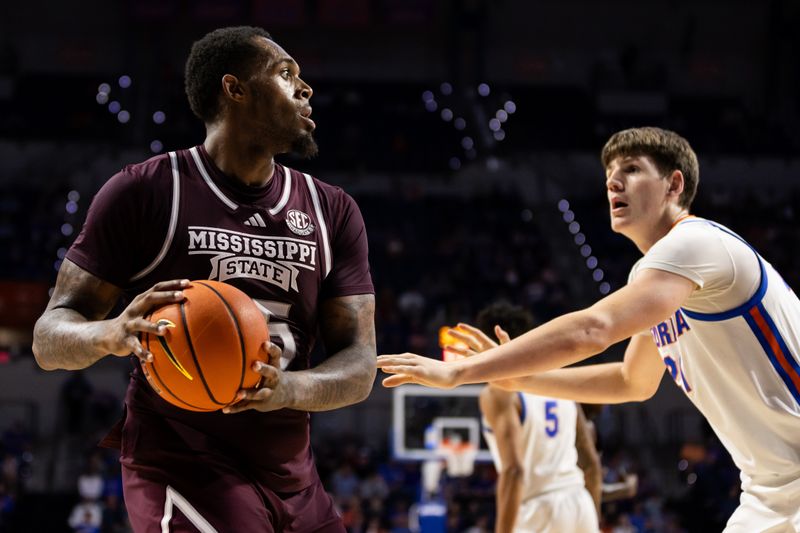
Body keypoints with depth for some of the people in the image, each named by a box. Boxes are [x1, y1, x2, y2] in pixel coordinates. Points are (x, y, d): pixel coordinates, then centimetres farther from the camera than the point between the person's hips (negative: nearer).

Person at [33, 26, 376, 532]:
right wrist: (112, 334, -31)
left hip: (293, 476, 6)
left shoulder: (334, 212, 7)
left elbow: (359, 364, 0)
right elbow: (50, 338, -6)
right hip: (183, 468, -6)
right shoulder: (146, 191, -6)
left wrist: (289, 389, -23)